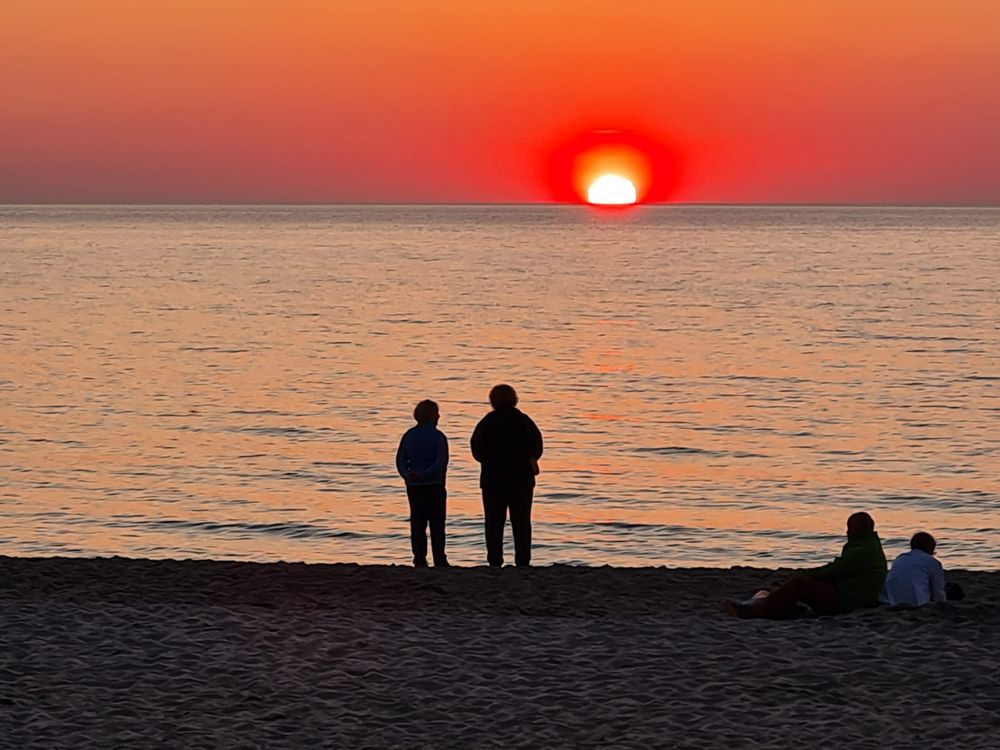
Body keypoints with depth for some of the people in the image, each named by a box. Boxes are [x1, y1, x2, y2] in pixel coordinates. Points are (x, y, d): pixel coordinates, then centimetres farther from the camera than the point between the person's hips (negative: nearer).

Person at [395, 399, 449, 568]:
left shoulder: (409, 435, 5)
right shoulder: (438, 437, -10)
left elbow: (400, 459, -1)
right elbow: (441, 463, -18)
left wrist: (407, 475, -12)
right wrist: (423, 475, -17)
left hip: (414, 486, 4)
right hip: (434, 486, -4)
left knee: (418, 524, 8)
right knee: (437, 525, 2)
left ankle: (419, 560, 5)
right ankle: (439, 560, -1)